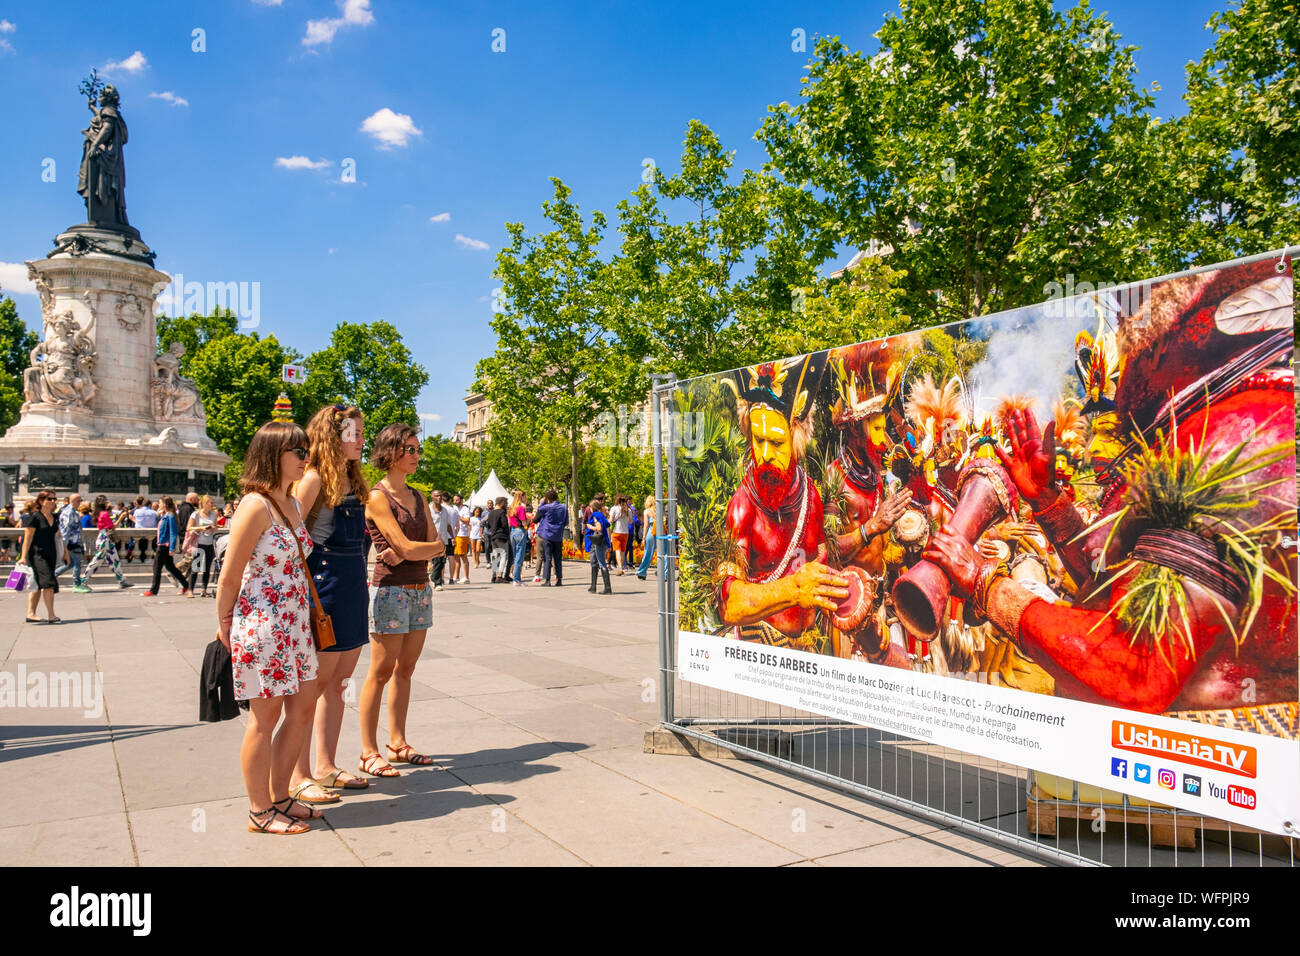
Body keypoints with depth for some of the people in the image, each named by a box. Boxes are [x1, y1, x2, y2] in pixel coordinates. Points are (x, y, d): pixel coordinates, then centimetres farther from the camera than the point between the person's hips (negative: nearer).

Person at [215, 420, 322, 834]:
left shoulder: (291, 504, 10)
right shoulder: (255, 506, -17)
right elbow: (229, 576, -13)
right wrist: (224, 627, -4)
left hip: (294, 624, 9)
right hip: (261, 625, -9)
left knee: (303, 708, 13)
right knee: (265, 718, 3)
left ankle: (279, 797, 28)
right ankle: (259, 811, 19)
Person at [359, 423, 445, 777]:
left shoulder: (417, 498, 13)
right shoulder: (378, 497, -9)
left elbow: (439, 546, 7)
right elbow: (405, 548, -16)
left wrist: (408, 551, -11)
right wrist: (434, 546, 2)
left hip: (420, 589, 7)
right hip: (390, 590, -7)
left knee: (405, 670, 11)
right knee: (381, 672, -2)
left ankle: (397, 742, 20)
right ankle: (369, 752, 6)